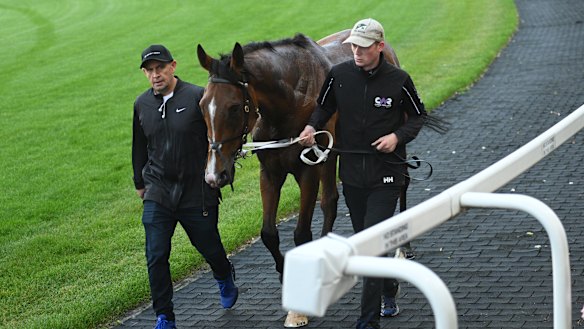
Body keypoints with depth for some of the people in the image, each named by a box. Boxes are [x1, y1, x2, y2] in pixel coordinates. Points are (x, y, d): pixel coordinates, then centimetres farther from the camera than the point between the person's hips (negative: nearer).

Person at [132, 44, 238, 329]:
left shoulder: (198, 97, -11)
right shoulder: (142, 104, 4)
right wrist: (140, 183, 24)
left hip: (197, 192, -3)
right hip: (158, 192, 3)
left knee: (208, 246, 14)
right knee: (156, 257, -7)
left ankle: (225, 280, 47)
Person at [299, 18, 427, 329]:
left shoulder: (398, 80, -9)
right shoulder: (338, 75, -3)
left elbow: (418, 115, 4)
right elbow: (324, 107, 12)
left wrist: (398, 136, -14)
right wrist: (312, 126, -9)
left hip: (386, 174, -4)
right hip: (351, 174, 4)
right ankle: (389, 291, 40)